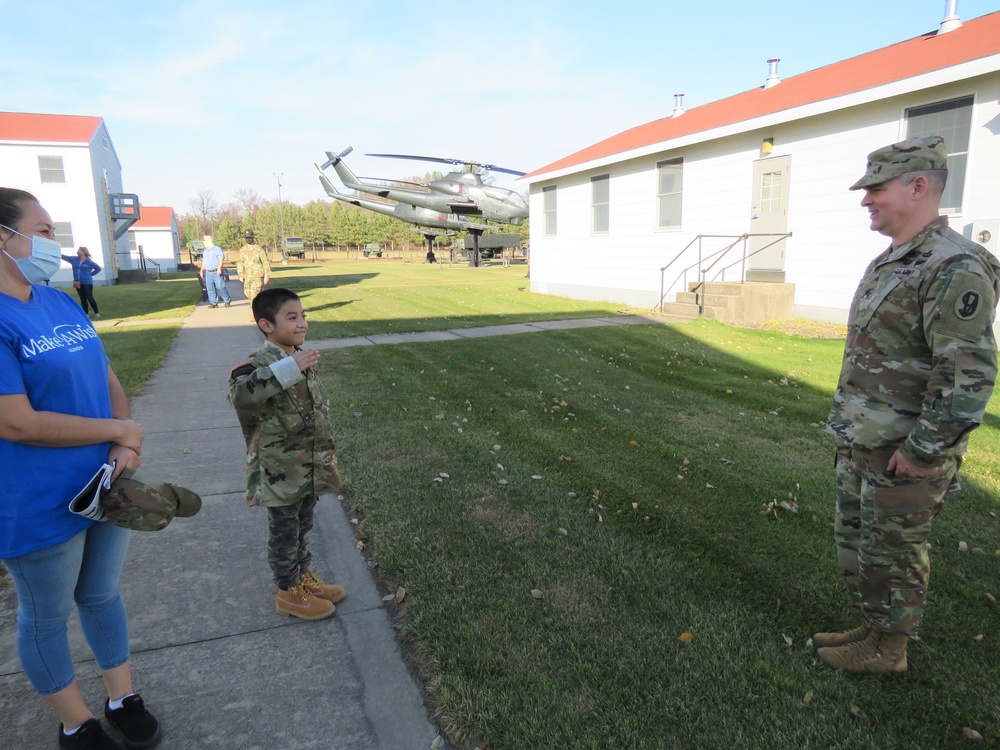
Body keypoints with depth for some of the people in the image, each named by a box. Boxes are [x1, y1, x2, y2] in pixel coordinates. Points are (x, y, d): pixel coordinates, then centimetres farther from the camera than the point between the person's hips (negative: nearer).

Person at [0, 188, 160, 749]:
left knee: (103, 595, 21)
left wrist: (127, 445, -9)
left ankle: (124, 699, 40)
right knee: (47, 617, 15)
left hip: (105, 487, 7)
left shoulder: (63, 304, 4)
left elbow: (108, 380, 7)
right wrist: (119, 430, -15)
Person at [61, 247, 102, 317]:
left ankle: (97, 312, 1)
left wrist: (90, 274, -3)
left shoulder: (89, 262, -7)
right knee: (83, 299, 8)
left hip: (87, 283, -5)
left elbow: (98, 268, 1)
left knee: (89, 298, -8)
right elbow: (65, 257, 6)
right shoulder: (74, 259, 6)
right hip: (78, 283, 5)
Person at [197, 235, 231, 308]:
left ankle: (227, 300, 5)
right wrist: (202, 270, 19)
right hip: (208, 272, 7)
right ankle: (213, 303, 7)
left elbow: (221, 259, -12)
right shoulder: (205, 251, 19)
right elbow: (203, 261, 25)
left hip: (216, 272, -7)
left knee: (220, 287, -10)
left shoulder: (217, 249, -5)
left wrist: (219, 269, -21)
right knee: (210, 288, 3)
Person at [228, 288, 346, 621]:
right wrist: (288, 369, -47)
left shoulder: (304, 359, 5)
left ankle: (304, 577, 41)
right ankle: (288, 593, 29)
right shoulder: (260, 364, -21)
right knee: (284, 532, 11)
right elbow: (239, 393, -44)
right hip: (280, 472, -7)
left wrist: (326, 453, 20)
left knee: (302, 527, 23)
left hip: (310, 466, 7)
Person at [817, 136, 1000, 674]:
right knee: (854, 541, 20)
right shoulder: (890, 262, 11)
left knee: (891, 552, 8)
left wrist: (921, 449, -21)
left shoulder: (955, 268, -19)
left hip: (902, 452, -9)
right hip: (860, 443, 9)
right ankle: (871, 628, 37)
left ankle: (887, 649, 27)